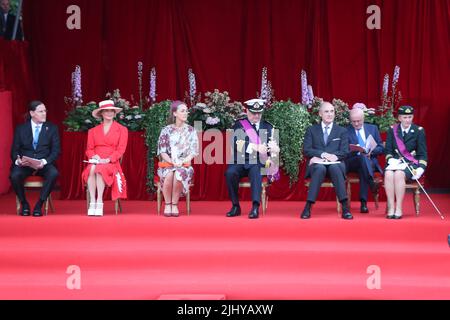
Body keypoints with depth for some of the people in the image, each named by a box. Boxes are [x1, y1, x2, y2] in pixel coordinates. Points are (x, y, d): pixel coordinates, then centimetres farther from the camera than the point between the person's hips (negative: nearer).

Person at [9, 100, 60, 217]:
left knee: (53, 173, -34)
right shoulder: (21, 129, 9)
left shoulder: (52, 128, 8)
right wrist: (17, 160, -18)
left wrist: (44, 162, -18)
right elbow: (14, 150, 7)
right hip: (24, 163, 0)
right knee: (14, 175, -33)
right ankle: (24, 204, -7)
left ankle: (39, 205, -19)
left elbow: (56, 150, 1)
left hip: (44, 164, 0)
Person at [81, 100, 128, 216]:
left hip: (111, 163, -2)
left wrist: (108, 159, -13)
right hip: (95, 161, 2)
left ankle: (99, 202, -39)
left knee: (100, 169, -37)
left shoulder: (122, 130, 13)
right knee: (91, 169, -35)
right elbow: (89, 149, 15)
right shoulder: (93, 131, 21)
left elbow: (121, 149, 2)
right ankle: (92, 202, -37)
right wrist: (93, 156, -9)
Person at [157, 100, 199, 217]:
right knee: (169, 174, -36)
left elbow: (194, 151, 3)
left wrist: (182, 162, -14)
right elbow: (162, 151, 2)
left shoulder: (191, 130, 9)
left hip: (184, 165, 0)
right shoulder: (166, 130, 6)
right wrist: (172, 162, -15)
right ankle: (167, 204, -20)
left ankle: (174, 204, -24)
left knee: (179, 174, -36)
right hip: (167, 164, 0)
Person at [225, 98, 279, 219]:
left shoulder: (268, 127, 15)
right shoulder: (239, 125, 10)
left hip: (258, 162, 0)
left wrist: (273, 147, -20)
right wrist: (255, 147, -20)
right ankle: (235, 206, -17)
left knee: (255, 172, -35)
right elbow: (237, 144, -7)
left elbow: (273, 144, 6)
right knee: (230, 173, -31)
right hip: (240, 161, 0)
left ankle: (255, 207, -44)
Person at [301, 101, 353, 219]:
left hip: (335, 163, 0)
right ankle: (308, 207, -40)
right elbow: (306, 150, 5)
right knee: (320, 168, -37)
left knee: (335, 168, -37)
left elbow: (344, 152, 4)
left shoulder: (342, 131, 17)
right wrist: (323, 154, -15)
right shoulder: (312, 130, 17)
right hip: (317, 164, 0)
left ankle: (345, 208, -41)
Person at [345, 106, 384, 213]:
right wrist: (356, 151, -15)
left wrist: (371, 151, -7)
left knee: (362, 169, -36)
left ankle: (363, 202, -42)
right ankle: (372, 184, -53)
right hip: (351, 163, -1)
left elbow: (381, 148, 13)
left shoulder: (373, 128, 16)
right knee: (362, 157, -37)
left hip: (370, 161, 1)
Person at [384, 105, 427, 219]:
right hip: (395, 162, 2)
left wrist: (421, 168, -14)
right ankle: (391, 207, -30)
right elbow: (388, 150, 8)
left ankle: (399, 209, -32)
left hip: (411, 163, -2)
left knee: (399, 174, -36)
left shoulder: (419, 131, 5)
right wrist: (391, 160, -15)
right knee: (388, 174, -33)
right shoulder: (392, 130, 12)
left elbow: (422, 153, 3)